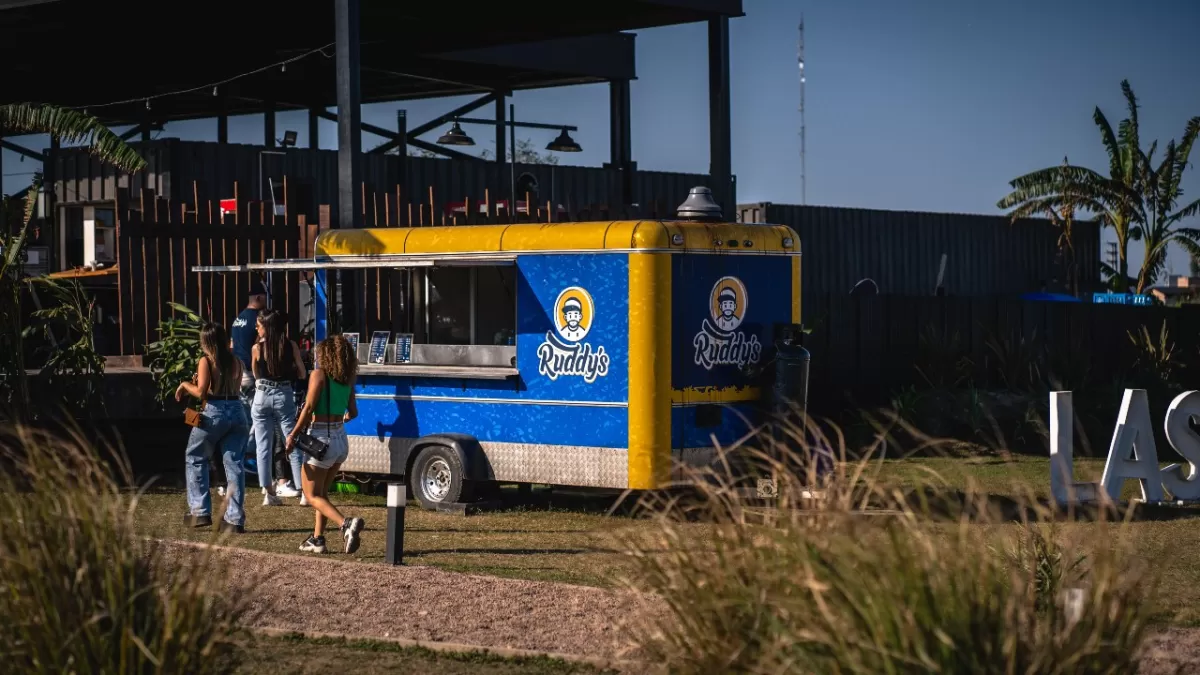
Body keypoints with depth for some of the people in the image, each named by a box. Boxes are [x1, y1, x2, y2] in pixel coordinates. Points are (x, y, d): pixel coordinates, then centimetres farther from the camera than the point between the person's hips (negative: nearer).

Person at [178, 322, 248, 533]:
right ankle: (235, 519, 1)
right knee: (234, 464, 5)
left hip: (214, 413, -4)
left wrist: (185, 385, 7)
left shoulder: (206, 361, -6)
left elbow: (201, 392, -12)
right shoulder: (236, 362, 9)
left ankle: (200, 511, 9)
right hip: (237, 412, 4)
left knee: (195, 459, 14)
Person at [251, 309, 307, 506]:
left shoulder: (257, 348, -5)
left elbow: (256, 374, 10)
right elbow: (302, 375, 5)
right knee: (294, 446, 5)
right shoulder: (291, 346, -3)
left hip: (262, 397, 0)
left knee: (263, 448, 7)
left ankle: (269, 493, 4)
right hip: (284, 397, 0)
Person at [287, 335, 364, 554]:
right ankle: (318, 538, 17)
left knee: (312, 495, 0)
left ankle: (346, 524, -21)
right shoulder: (347, 379, 7)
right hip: (341, 439, 7)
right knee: (322, 492, 20)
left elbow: (309, 408, -15)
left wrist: (293, 435, -8)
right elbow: (353, 412, 12)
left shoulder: (319, 374, -10)